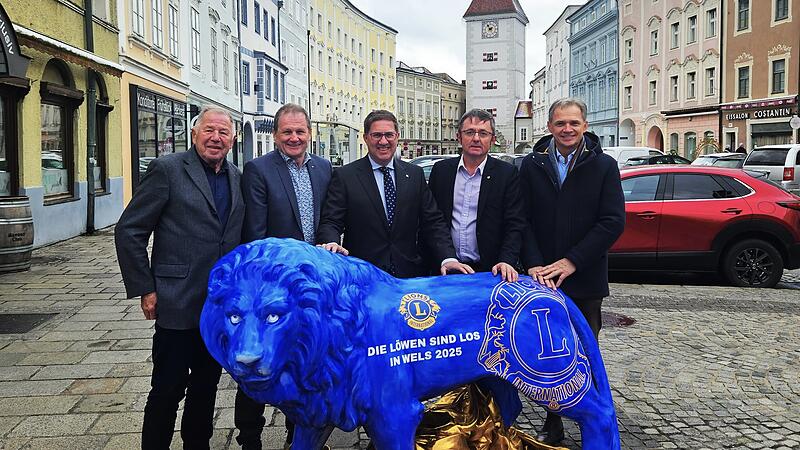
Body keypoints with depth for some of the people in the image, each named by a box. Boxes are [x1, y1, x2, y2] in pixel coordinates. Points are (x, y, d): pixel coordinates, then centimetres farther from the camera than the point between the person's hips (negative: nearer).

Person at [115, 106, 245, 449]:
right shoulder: (168, 169, -7)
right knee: (167, 389, 4)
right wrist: (145, 289, -10)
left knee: (206, 386, 17)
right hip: (178, 304, -5)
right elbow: (129, 231, -7)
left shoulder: (237, 177, 9)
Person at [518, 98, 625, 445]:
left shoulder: (604, 166, 0)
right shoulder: (532, 165, 4)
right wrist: (534, 264, -13)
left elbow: (613, 221, -8)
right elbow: (523, 219, 0)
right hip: (542, 278, 2)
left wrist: (571, 262, -15)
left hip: (585, 280, -1)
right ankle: (552, 426, 25)